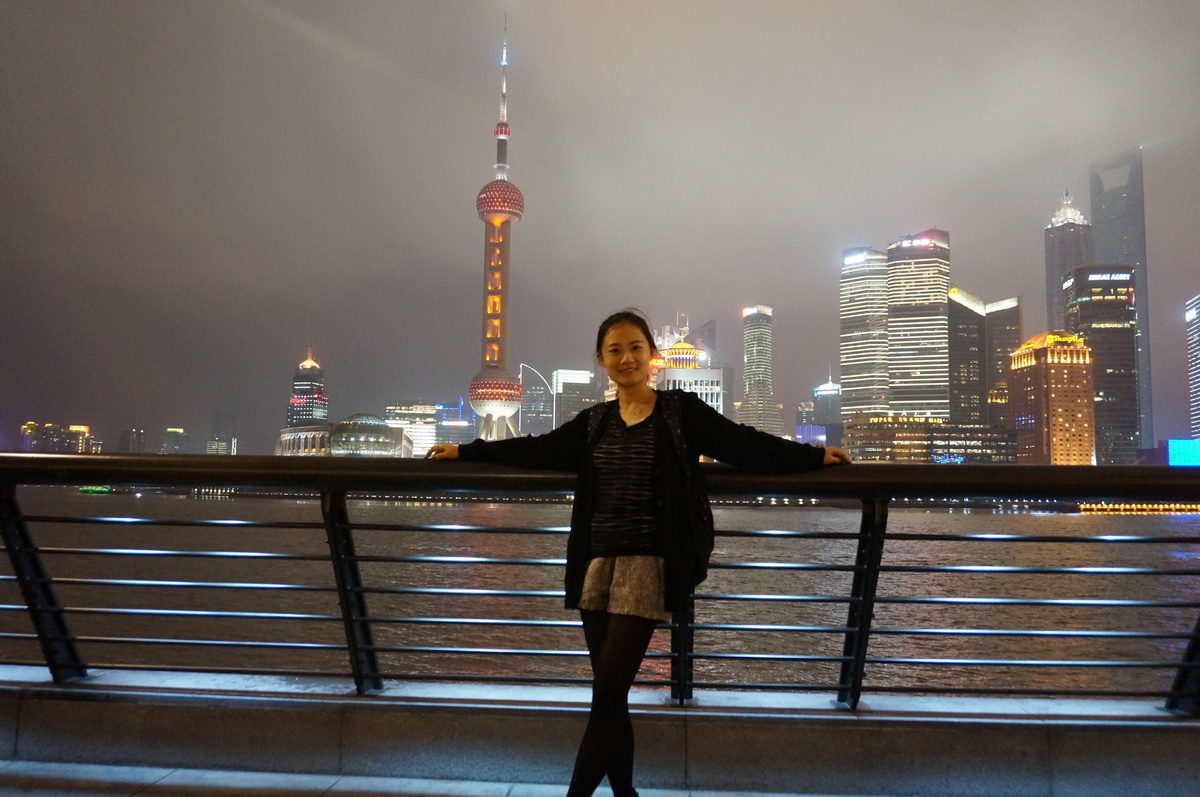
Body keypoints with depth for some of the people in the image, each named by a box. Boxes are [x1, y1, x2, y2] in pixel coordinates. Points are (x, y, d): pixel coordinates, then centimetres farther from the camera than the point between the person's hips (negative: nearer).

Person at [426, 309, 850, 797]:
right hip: (597, 564, 5)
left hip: (648, 565, -4)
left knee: (607, 693, -7)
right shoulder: (593, 422, 10)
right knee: (610, 694, 10)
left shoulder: (682, 411, -1)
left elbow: (745, 445, 0)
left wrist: (816, 456, -2)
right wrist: (465, 452, 20)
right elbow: (536, 450, 17)